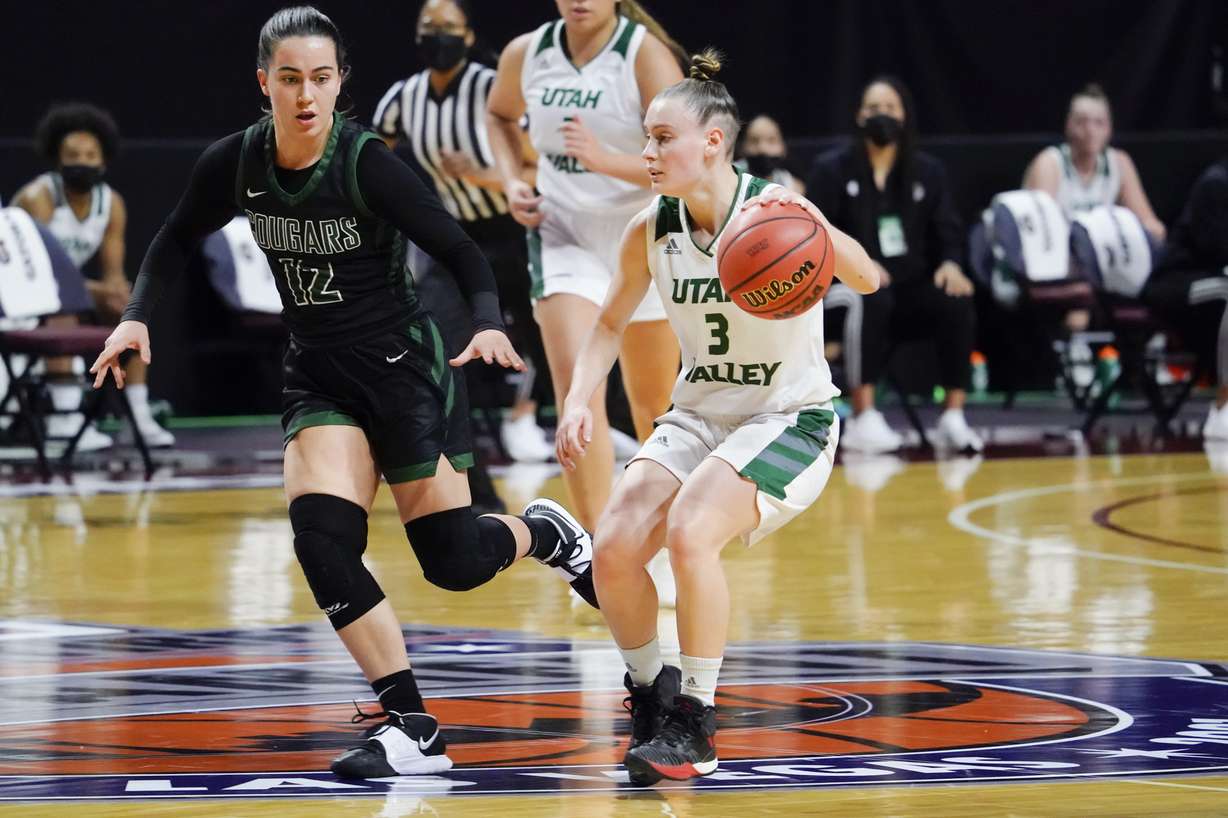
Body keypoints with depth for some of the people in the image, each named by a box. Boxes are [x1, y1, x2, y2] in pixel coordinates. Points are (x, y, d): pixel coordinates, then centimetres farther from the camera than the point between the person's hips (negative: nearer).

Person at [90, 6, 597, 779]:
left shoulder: (368, 163, -20)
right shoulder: (236, 163, -7)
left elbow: (462, 252, -17)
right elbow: (178, 238, 12)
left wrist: (490, 325, -35)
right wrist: (138, 316, -2)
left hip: (403, 366, -4)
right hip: (318, 374, 4)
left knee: (456, 561, -3)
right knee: (322, 538, -18)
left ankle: (546, 532, 34)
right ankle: (413, 729, -11)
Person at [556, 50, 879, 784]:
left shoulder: (773, 207, -18)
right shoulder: (651, 230, -3)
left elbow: (867, 280, -30)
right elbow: (612, 323, 13)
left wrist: (816, 230, -50)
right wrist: (580, 402, -2)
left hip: (790, 420, -5)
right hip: (700, 415, 5)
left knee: (690, 532, -28)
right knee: (614, 547, -15)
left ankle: (695, 724, -13)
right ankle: (652, 692, 12)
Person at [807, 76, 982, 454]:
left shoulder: (928, 172, 13)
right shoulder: (832, 169, 2)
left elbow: (948, 233, 9)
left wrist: (950, 265, -15)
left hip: (910, 287, 3)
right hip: (845, 284, -3)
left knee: (957, 302, -29)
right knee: (869, 300, -40)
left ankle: (953, 418, -25)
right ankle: (863, 420, -39)